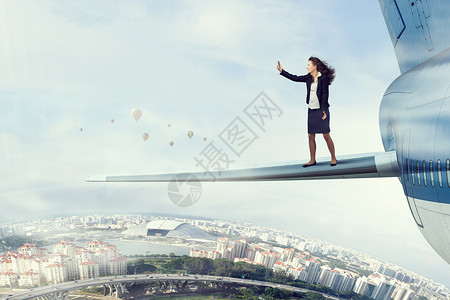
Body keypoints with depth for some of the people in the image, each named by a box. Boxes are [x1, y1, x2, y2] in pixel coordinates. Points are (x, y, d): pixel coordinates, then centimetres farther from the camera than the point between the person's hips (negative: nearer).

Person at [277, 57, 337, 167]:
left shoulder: (323, 78, -8)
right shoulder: (309, 78, 9)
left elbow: (325, 94, -12)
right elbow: (295, 78, 14)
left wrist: (324, 111, -17)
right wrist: (281, 71, 11)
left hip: (321, 109, -6)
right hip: (311, 110, 6)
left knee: (326, 135, -2)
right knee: (311, 135, 6)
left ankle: (333, 158, 11)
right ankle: (312, 160, 16)